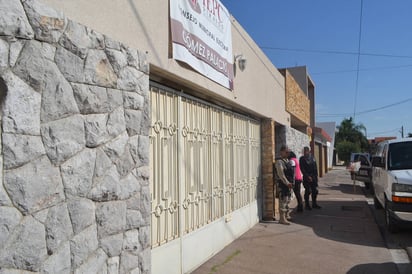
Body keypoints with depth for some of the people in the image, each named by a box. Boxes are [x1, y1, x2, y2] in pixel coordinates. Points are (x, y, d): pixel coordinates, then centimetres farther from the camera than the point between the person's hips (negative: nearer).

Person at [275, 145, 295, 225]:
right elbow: (281, 174, -20)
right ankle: (282, 219, -5)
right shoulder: (279, 161, -13)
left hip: (288, 183, 10)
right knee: (283, 200, -8)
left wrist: (291, 182, 13)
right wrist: (287, 183, -21)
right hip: (283, 184, -10)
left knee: (287, 200, 17)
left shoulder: (288, 161, 17)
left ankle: (286, 215, 30)